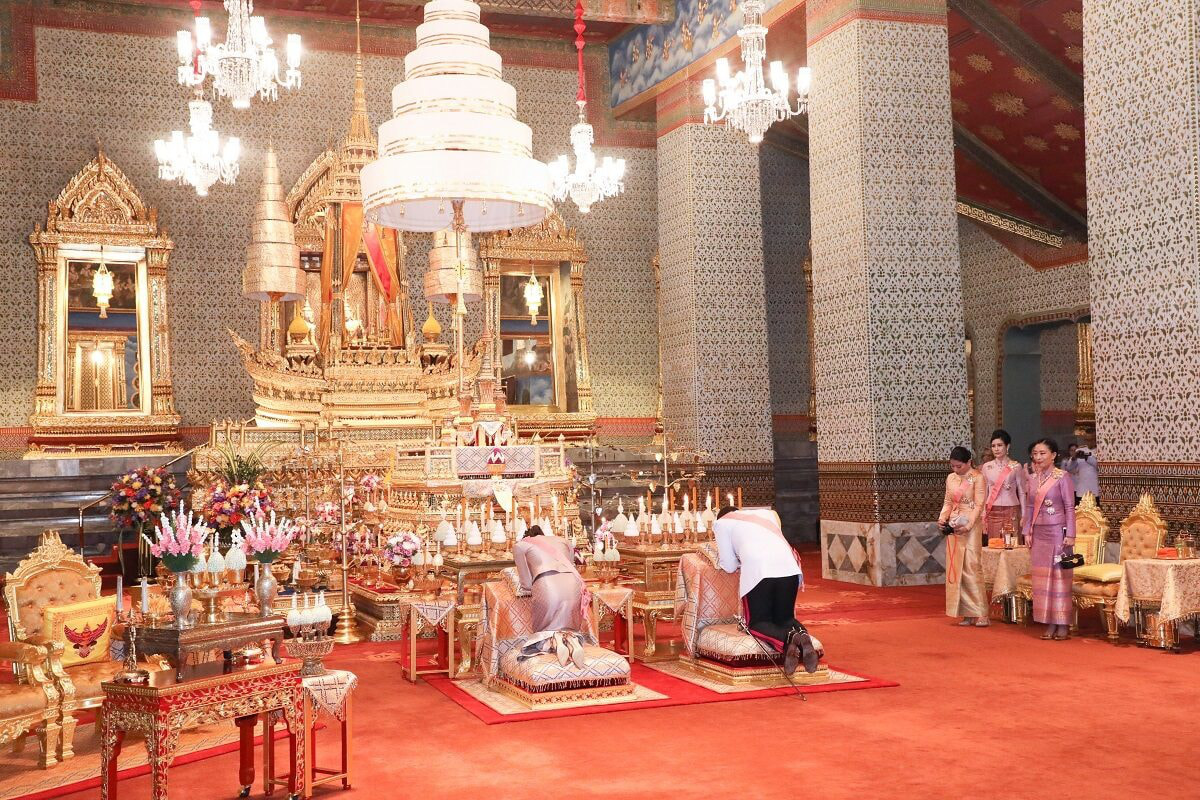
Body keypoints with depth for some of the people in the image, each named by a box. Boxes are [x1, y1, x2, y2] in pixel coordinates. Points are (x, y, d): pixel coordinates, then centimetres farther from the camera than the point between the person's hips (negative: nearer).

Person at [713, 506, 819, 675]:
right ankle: (801, 634, -17)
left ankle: (788, 638, -25)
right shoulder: (769, 513, 35)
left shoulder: (722, 523, 22)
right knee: (785, 618, 18)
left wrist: (721, 559, 41)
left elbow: (730, 566, 19)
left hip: (757, 572, -4)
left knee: (758, 623, 8)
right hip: (788, 568, 4)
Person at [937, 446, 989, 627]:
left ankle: (980, 614, -4)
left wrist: (967, 525, -20)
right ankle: (967, 613, 10)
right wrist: (942, 518, -3)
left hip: (971, 527, -6)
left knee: (971, 569, -9)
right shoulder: (950, 478, 11)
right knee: (955, 570, 4)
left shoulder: (977, 478, -6)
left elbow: (979, 505, -11)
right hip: (953, 527, 6)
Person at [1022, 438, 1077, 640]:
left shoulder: (1062, 477, -7)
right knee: (1041, 576, 6)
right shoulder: (1033, 479, 9)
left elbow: (1070, 507, -9)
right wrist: (1027, 531, 8)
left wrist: (1070, 534, -13)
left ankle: (1063, 624, 4)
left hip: (1057, 532, -6)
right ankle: (1049, 623, 12)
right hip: (1039, 533, 6)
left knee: (1060, 576, -2)